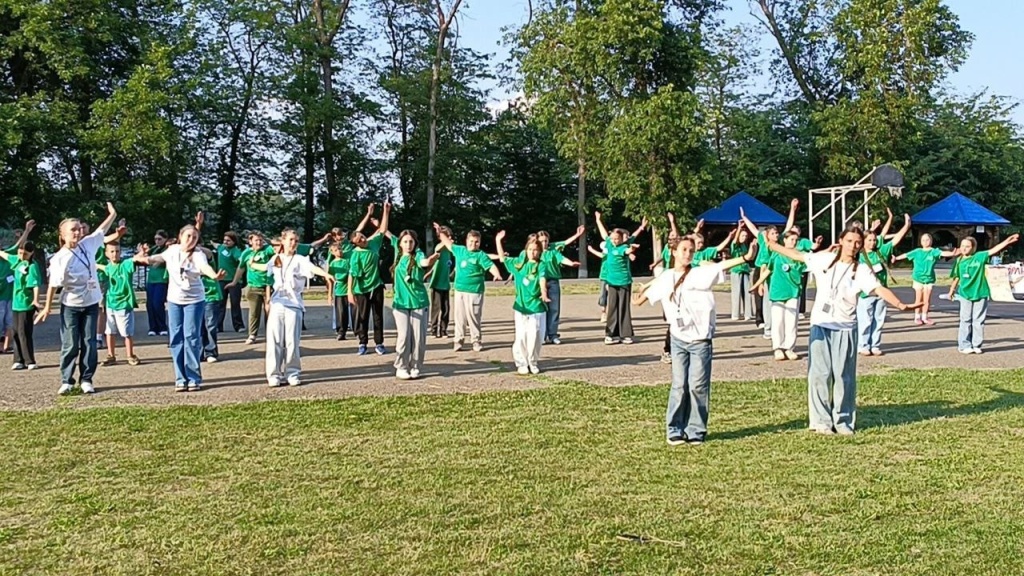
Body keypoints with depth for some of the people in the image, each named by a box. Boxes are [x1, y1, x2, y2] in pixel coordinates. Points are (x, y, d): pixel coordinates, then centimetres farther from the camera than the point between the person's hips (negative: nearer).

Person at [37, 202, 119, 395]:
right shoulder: (59, 259, -16)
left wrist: (112, 214, 7)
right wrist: (47, 307, -6)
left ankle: (86, 379, 13)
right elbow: (54, 284, -11)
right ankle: (66, 380, 13)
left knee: (89, 343, 6)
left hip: (91, 303, 4)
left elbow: (101, 231, 10)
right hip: (70, 306, -4)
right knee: (70, 344, 3)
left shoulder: (88, 244, -5)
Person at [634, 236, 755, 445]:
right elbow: (651, 290, 28)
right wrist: (638, 300, 48)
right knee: (679, 386, 4)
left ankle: (696, 431, 9)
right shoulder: (665, 278, 6)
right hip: (678, 339, 3)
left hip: (700, 339, -2)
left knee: (698, 386, -1)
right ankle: (674, 430, 13)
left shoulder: (699, 273, -5)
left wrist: (744, 258, -38)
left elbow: (721, 266, -22)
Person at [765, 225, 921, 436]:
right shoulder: (825, 259, 2)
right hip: (821, 325, 1)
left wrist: (900, 305, -34)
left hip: (845, 328, -1)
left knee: (844, 375, 3)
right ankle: (822, 420, 9)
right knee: (820, 373, 1)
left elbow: (880, 289, -18)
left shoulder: (862, 271, -5)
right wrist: (772, 245, 19)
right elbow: (798, 255, 14)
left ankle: (843, 420, 14)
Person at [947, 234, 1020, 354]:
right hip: (965, 295, 1)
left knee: (978, 321, 5)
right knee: (966, 320, 3)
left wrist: (1008, 241, -20)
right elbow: (956, 277, 12)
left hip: (981, 294, -1)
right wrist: (952, 290, 16)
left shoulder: (980, 256, -2)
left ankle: (976, 345, 13)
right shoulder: (959, 261, 3)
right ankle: (964, 345, 8)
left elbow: (994, 250, -11)